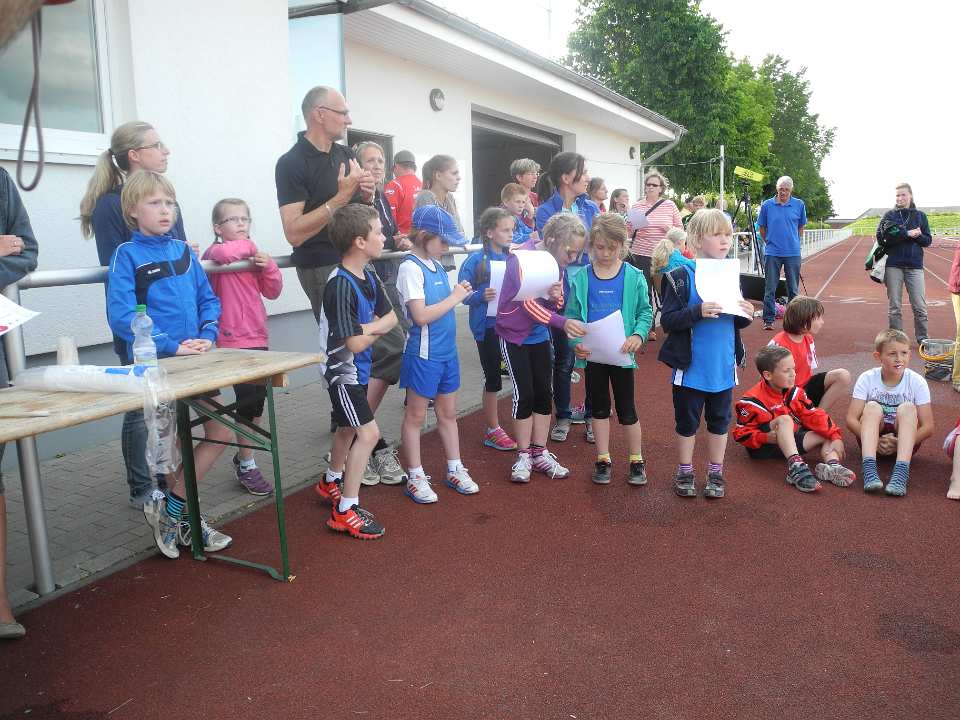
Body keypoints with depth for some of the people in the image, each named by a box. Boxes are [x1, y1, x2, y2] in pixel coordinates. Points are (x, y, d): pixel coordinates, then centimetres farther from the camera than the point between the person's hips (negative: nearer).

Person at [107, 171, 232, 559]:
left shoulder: (183, 251, 8)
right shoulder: (127, 255, -8)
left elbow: (208, 299, 11)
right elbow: (121, 316, -17)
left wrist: (208, 335, -8)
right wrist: (170, 346, -23)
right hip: (153, 364, -6)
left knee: (221, 433, 5)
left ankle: (171, 508, 16)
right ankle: (181, 515, 23)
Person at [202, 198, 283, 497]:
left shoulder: (253, 255, 15)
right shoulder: (215, 251, -8)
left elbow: (272, 292, 13)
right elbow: (224, 254, -34)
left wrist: (268, 266, -5)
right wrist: (247, 246, -13)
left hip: (257, 336, 7)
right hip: (233, 339, -7)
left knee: (258, 398, 15)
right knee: (248, 400, -5)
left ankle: (243, 455, 32)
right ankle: (246, 466, 10)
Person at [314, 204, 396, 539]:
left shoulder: (369, 277, 0)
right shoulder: (340, 285, -27)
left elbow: (391, 317, 4)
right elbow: (356, 343, -28)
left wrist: (368, 328, -16)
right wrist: (376, 328, -8)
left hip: (359, 368, 9)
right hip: (343, 370, -9)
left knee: (349, 428, 23)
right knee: (368, 432, -12)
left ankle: (331, 482, 46)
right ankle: (345, 511, -4)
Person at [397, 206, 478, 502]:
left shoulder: (437, 265, 7)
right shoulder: (411, 268, -16)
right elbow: (421, 315, -22)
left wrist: (459, 293, 1)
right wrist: (454, 298, -16)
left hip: (447, 351, 8)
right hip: (424, 353, -7)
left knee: (448, 413, 16)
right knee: (416, 416, 6)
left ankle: (455, 470, 28)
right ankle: (415, 478, 17)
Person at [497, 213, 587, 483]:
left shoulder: (556, 265, 0)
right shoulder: (521, 258, -22)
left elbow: (555, 307, 6)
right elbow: (526, 302, -30)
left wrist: (556, 297, -18)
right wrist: (562, 323, -39)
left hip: (540, 336, 6)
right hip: (514, 336, -6)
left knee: (544, 393, 6)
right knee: (524, 395, -6)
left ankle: (540, 453, 17)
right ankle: (523, 456, 8)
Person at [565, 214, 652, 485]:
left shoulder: (633, 277, -4)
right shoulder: (581, 278, -2)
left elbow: (645, 312, 0)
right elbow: (571, 315, 0)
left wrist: (638, 334, -19)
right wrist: (575, 341, -16)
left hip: (621, 353, -2)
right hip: (592, 354, 2)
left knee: (626, 409, 7)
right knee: (599, 407, 15)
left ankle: (636, 460, 24)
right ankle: (603, 460, 28)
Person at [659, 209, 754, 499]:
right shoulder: (681, 278, -12)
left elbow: (738, 322, 12)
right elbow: (667, 320, -16)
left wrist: (746, 315, -9)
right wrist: (697, 312, -29)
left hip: (724, 367, 4)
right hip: (691, 367, -4)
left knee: (719, 421, 16)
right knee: (687, 422, 11)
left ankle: (715, 473, 31)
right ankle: (685, 473, 28)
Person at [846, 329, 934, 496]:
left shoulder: (917, 382, -8)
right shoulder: (867, 378, -8)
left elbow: (928, 427, -11)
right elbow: (851, 419, -13)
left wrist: (898, 443, -25)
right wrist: (876, 441, -27)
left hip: (904, 441, 0)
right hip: (873, 438, 0)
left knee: (907, 408, -26)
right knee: (872, 407, -27)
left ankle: (901, 471, -42)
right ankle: (869, 469, -44)